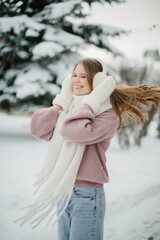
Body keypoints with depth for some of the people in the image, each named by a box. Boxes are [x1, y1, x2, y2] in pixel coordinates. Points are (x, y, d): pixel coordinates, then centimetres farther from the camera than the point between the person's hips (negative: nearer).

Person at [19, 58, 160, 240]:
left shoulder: (108, 116, -10)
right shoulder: (68, 110, 11)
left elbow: (75, 132, -27)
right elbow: (37, 129, 0)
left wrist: (89, 104, -15)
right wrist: (61, 101, 1)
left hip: (87, 195, -7)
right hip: (61, 194, 7)